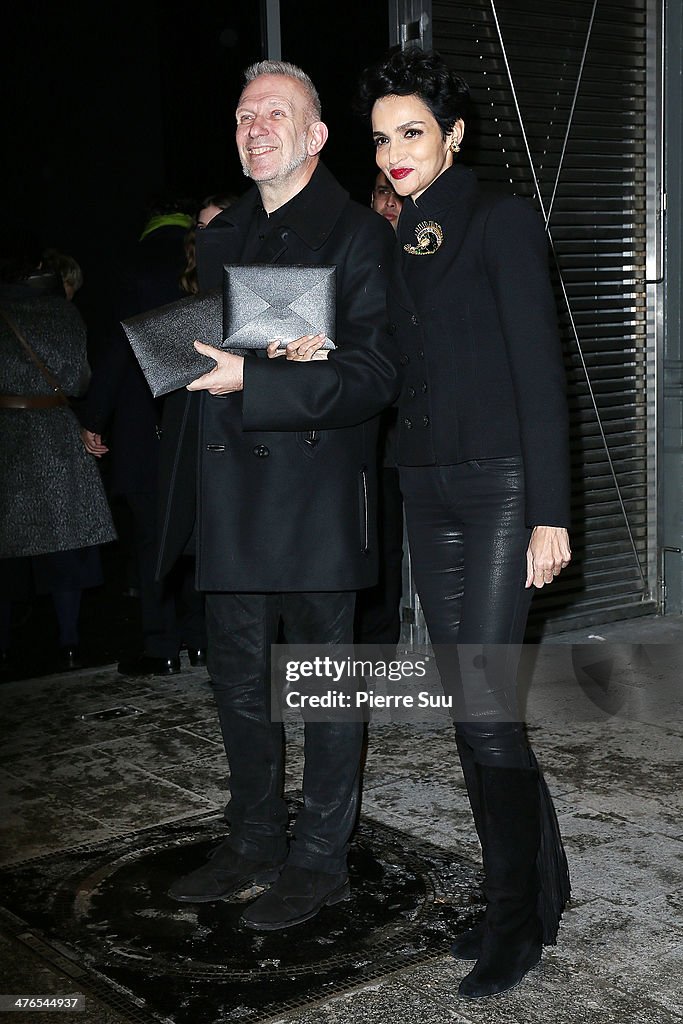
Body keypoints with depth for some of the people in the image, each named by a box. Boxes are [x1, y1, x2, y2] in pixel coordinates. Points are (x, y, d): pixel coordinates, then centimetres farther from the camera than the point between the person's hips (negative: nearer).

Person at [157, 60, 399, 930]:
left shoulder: (360, 236, -6)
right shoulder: (218, 238, 15)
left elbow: (374, 376, -16)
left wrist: (250, 381, -24)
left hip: (316, 495, -7)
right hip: (230, 502, 7)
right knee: (237, 679, 15)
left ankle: (320, 859, 19)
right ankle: (253, 841, 31)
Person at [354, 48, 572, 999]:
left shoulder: (502, 223, -6)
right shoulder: (400, 243, 15)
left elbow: (540, 373, -12)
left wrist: (549, 516, -16)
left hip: (501, 488, -7)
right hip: (428, 487, 7)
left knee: (483, 706, -10)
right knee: (472, 703, 9)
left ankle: (517, 918, 6)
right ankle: (541, 882, 24)